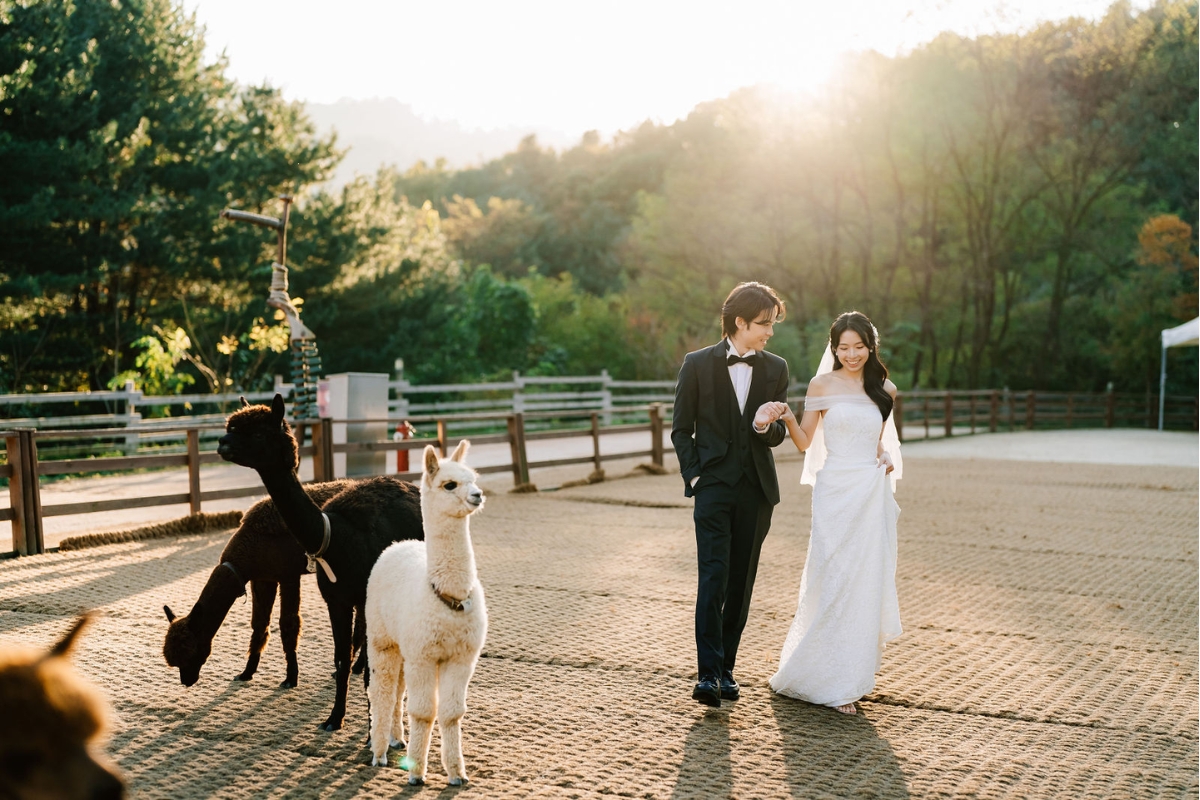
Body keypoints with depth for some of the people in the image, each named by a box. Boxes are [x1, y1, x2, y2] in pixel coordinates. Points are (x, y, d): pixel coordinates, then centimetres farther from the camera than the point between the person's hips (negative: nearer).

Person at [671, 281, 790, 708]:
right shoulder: (697, 364, 0)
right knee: (713, 578, -13)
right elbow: (681, 429, 4)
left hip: (756, 490, 3)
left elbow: (779, 433, 5)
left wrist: (765, 424, -18)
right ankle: (708, 673, -13)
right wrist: (694, 475, -6)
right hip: (713, 485, -3)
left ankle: (726, 668, 18)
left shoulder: (775, 368, 7)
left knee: (741, 583, 8)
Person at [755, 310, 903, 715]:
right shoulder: (822, 385, 2)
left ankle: (853, 671, 19)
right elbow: (805, 441, 2)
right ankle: (834, 684, 6)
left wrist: (888, 458, 2)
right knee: (832, 582, -4)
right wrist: (787, 417, -16)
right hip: (835, 490, -3)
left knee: (867, 584, 3)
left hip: (873, 494, 3)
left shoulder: (885, 389, 10)